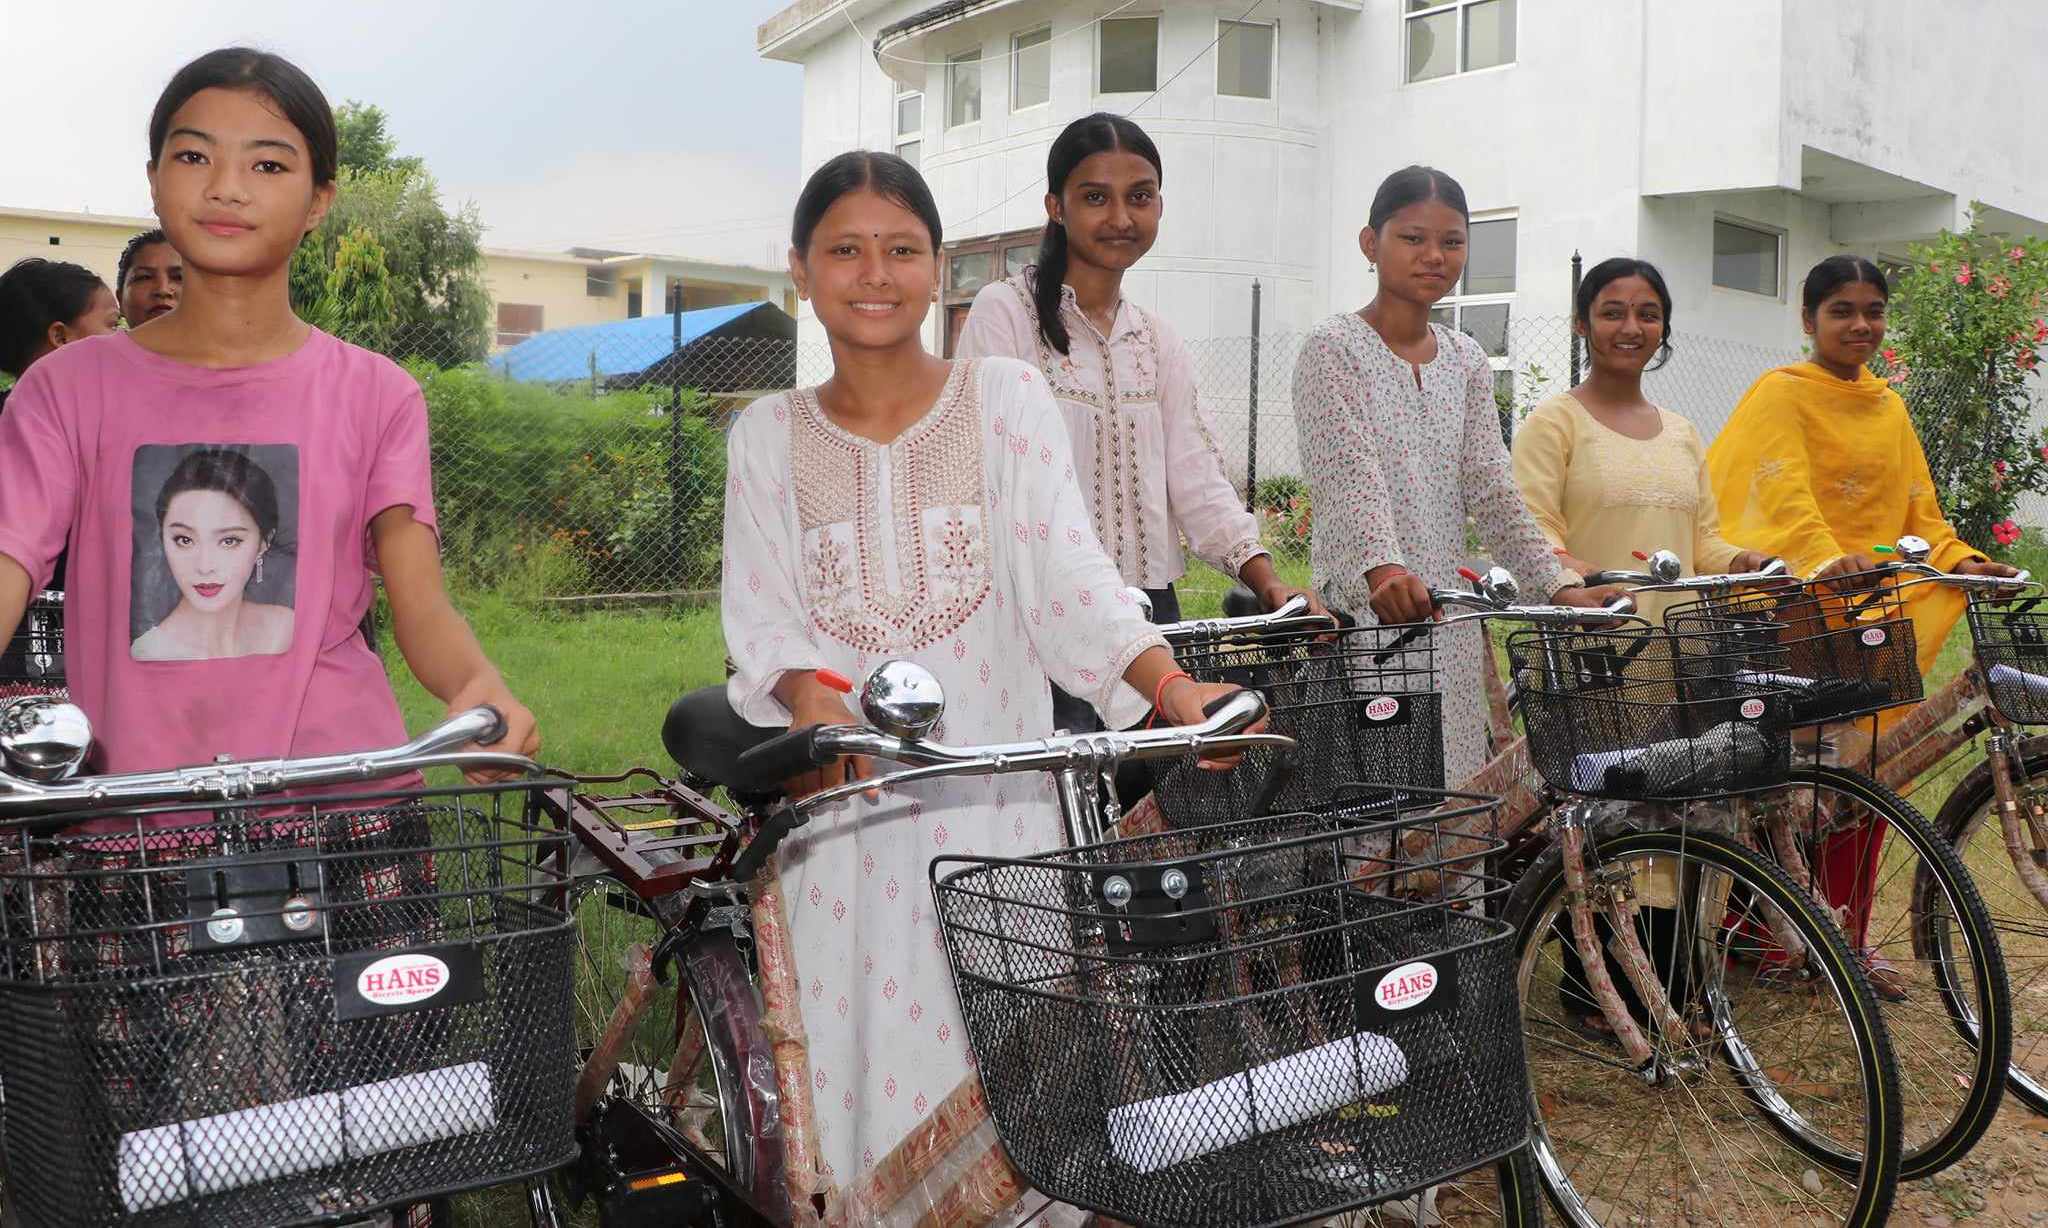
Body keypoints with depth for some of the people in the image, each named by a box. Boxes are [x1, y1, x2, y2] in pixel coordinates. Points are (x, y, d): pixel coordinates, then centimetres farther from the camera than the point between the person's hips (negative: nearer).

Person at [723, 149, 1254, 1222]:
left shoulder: (1006, 398, 4)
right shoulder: (768, 436, 10)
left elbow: (1067, 572, -7)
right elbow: (761, 611, 1)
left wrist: (1169, 683, -25)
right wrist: (810, 695, -21)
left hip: (991, 799, -1)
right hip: (842, 807, 1)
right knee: (853, 1070, 2)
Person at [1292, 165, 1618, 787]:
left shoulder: (1465, 361, 15)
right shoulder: (1334, 348, -3)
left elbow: (1490, 488, 10)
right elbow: (1350, 473, -18)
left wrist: (1558, 586, -2)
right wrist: (1384, 570, -35)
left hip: (1447, 608, 6)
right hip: (1360, 605, -6)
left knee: (1451, 791, 4)